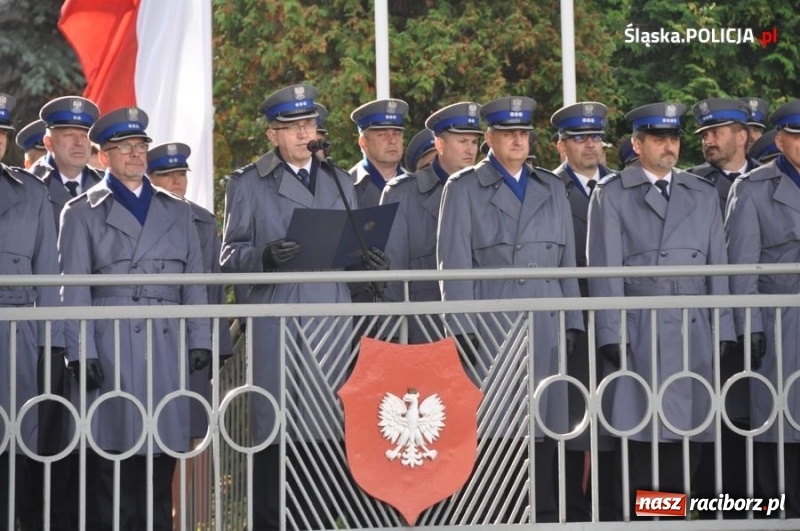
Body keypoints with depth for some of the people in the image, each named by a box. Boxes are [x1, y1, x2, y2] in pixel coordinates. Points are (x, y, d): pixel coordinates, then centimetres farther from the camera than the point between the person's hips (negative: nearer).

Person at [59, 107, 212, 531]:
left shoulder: (177, 211, 18)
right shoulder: (82, 213, 8)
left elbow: (194, 281, 15)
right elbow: (74, 289, 1)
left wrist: (200, 340, 5)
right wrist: (82, 353, -8)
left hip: (166, 346, 3)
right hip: (111, 347, -3)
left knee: (162, 453, 1)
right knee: (113, 450, -6)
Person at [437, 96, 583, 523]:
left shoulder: (552, 189, 18)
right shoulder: (463, 189, 6)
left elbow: (567, 262, 16)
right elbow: (454, 264, -1)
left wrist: (572, 323, 7)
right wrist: (464, 331, -9)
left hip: (545, 329, 4)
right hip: (491, 328, -3)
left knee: (544, 424, 1)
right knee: (494, 432, -6)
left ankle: (544, 516, 5)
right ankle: (496, 518, -2)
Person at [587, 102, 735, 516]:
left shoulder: (703, 195, 16)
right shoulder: (611, 195, 5)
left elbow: (717, 267, 14)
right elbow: (604, 269, 0)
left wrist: (722, 330, 7)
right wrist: (612, 335, -7)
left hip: (694, 333, 3)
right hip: (640, 335, -3)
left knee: (689, 428, -1)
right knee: (644, 433, -6)